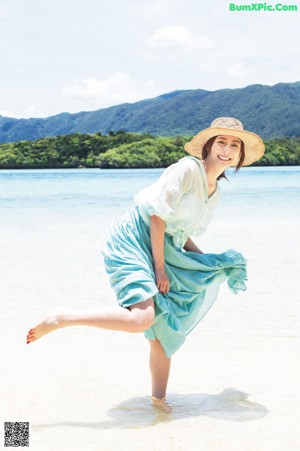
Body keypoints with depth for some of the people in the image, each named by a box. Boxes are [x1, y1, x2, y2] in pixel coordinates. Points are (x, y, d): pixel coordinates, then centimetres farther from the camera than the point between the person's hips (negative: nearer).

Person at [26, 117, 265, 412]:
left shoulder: (215, 193, 15)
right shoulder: (188, 169, -11)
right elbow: (157, 215, -16)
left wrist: (214, 266, 9)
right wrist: (159, 268, -16)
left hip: (163, 249, 9)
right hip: (133, 239, -9)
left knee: (164, 329, 9)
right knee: (141, 318, -26)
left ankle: (159, 399, 22)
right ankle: (59, 320, -15)